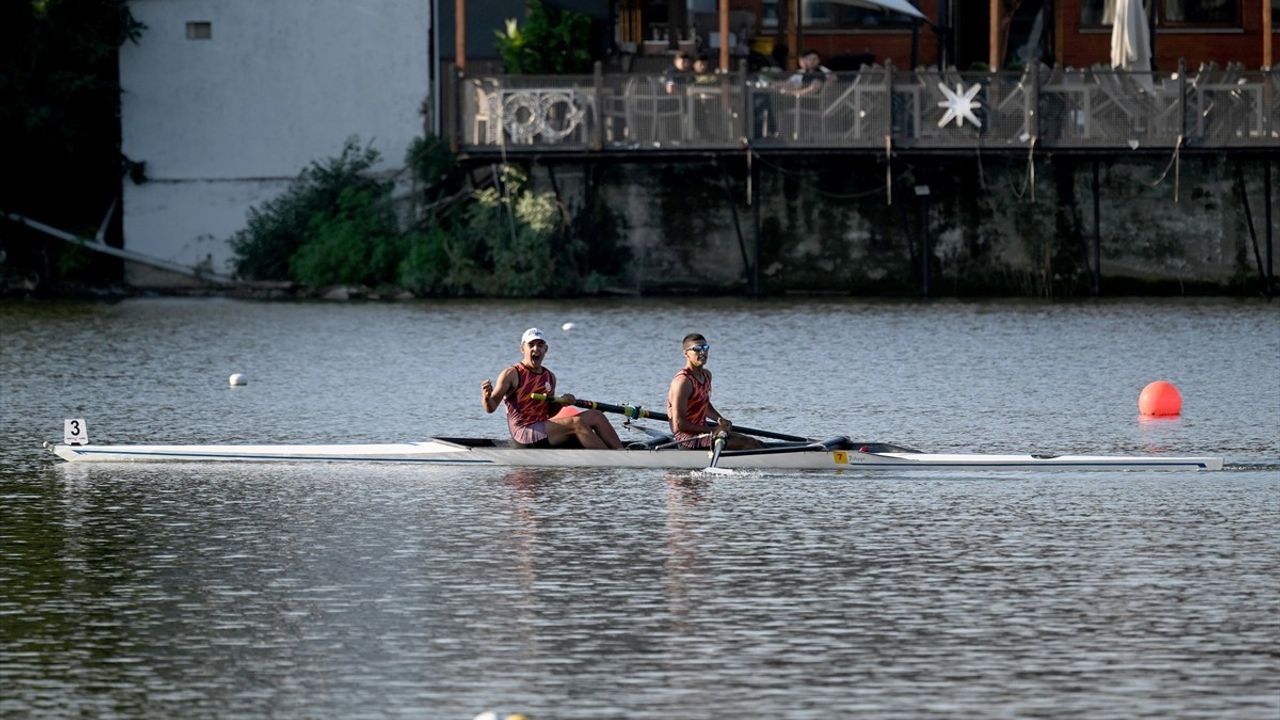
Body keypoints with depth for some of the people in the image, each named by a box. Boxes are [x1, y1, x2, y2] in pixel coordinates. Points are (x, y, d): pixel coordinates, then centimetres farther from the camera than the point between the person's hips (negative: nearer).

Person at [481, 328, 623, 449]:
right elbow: (491, 408, -9)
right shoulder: (512, 374, -6)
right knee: (576, 422, -24)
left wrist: (561, 403, 1)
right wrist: (486, 396, -32)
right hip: (524, 433, -8)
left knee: (595, 415, -2)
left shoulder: (550, 377, 14)